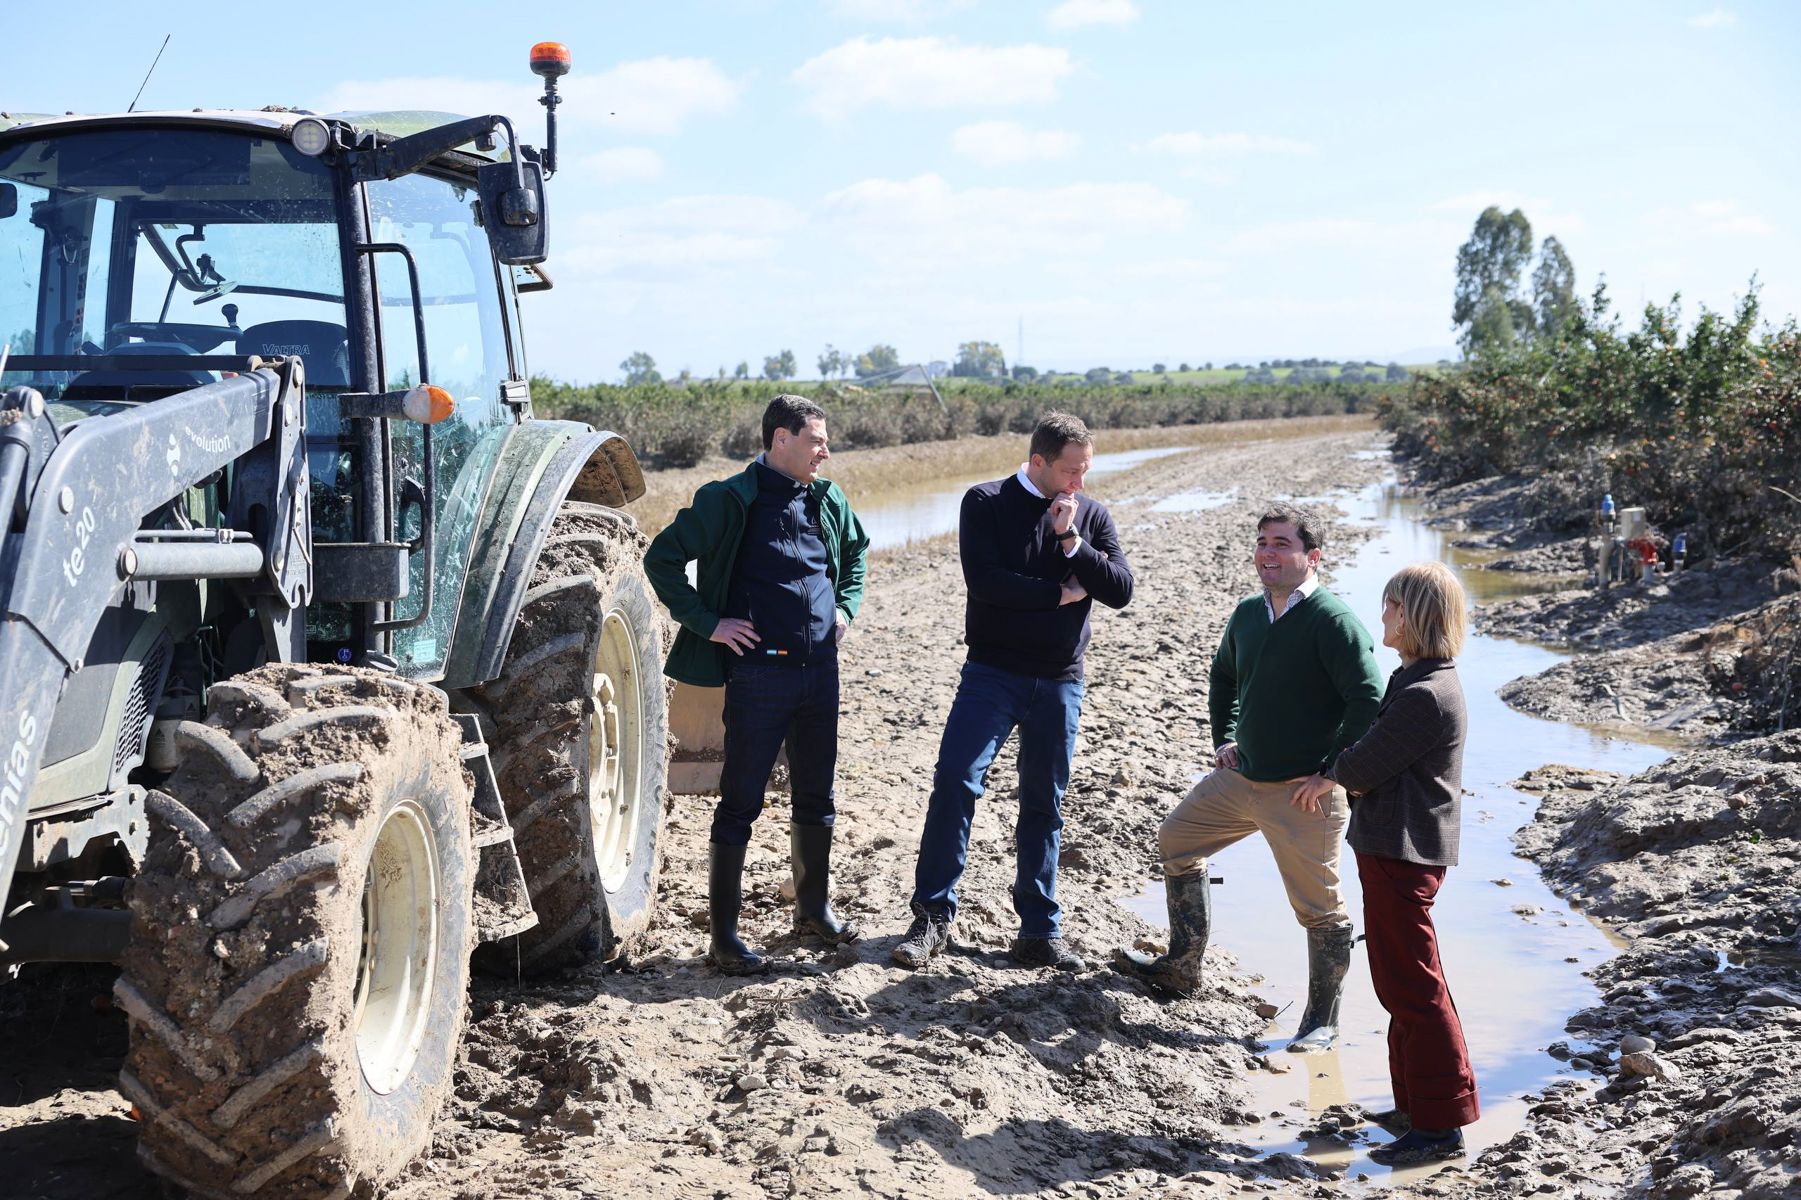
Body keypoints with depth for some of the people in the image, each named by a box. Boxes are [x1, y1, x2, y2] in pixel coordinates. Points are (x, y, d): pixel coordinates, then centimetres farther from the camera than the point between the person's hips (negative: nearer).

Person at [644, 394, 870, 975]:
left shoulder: (827, 500, 8)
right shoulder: (731, 501, -10)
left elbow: (856, 549, 28)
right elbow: (662, 558, -8)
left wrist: (846, 605, 14)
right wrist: (708, 623, -11)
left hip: (821, 668, 6)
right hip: (759, 671, -6)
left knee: (816, 796, 16)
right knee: (740, 803, 0)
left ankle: (814, 907, 33)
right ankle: (723, 936, 8)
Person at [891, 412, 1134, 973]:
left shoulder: (1092, 515, 8)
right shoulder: (986, 503, -2)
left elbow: (1121, 590, -1)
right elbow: (983, 579, -16)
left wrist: (1071, 541, -12)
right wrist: (1060, 594, -9)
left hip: (1060, 682, 3)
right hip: (993, 672, -3)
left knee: (1045, 805, 8)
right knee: (955, 782, -13)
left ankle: (1040, 931, 16)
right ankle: (933, 916, -2)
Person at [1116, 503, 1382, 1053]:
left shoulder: (1333, 621, -17)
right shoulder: (1247, 614, 6)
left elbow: (1369, 702, -21)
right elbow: (1223, 677, 26)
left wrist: (1331, 771, -17)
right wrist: (1224, 738, 16)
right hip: (1240, 777, 8)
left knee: (1319, 909, 1)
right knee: (1176, 841, 17)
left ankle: (1323, 1021, 19)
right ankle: (1181, 968, 29)